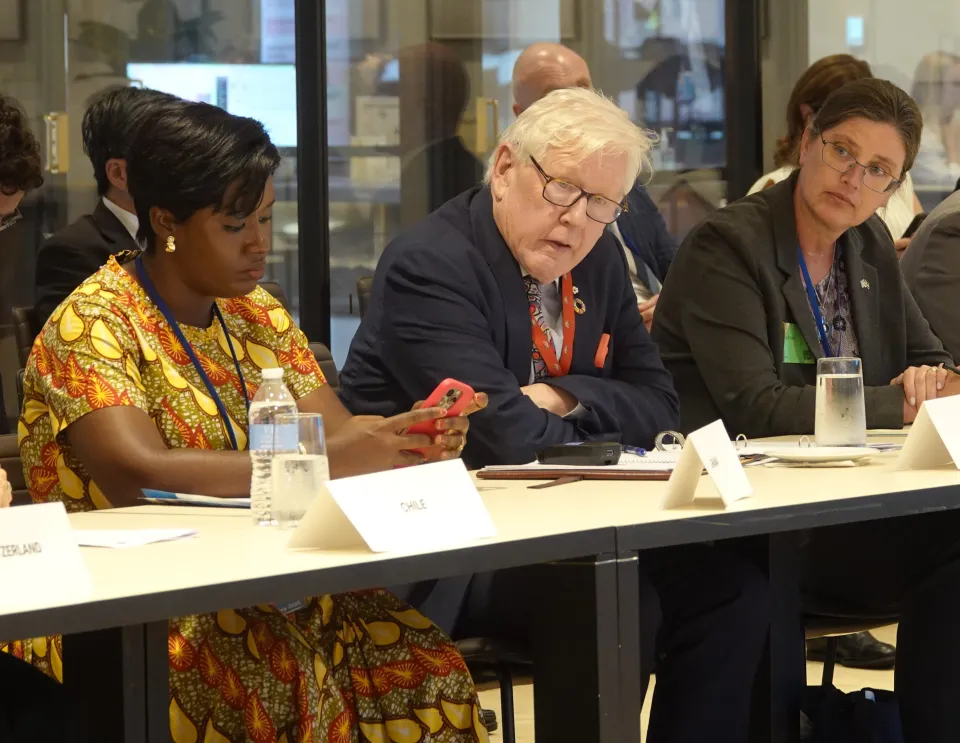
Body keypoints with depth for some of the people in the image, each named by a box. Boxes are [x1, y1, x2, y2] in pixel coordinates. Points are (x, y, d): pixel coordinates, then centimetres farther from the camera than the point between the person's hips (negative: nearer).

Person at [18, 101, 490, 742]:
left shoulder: (256, 312, 15)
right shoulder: (92, 325, -9)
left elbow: (335, 428, 7)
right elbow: (137, 473, -24)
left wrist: (412, 439, -16)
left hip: (262, 582, 6)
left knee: (423, 666, -21)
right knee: (281, 679, -34)